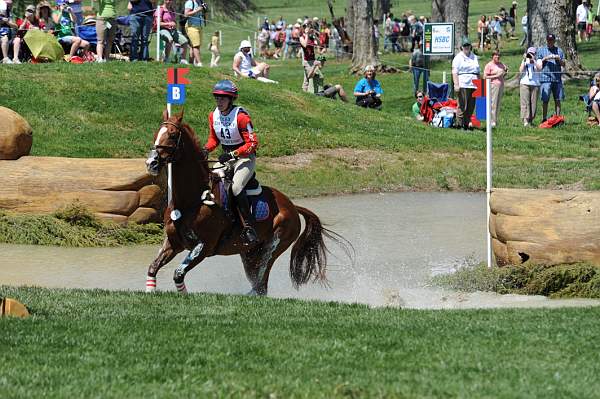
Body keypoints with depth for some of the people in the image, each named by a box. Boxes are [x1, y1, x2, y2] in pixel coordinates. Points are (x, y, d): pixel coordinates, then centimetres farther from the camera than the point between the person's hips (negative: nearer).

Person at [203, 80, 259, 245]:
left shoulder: (241, 116, -18)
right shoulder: (213, 116, 3)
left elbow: (253, 143, -19)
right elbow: (214, 138, 18)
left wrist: (233, 154, -28)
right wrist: (206, 149, -4)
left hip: (245, 157, -7)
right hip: (226, 157, 7)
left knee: (236, 188, -28)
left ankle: (249, 227, -22)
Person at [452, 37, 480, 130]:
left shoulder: (475, 58, 20)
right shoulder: (458, 58, 2)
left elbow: (478, 73, 24)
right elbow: (455, 72, -6)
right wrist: (456, 85, -16)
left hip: (473, 85, 6)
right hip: (463, 85, -6)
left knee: (471, 106, 4)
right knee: (462, 106, -9)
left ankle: (466, 124, 11)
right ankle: (459, 124, -7)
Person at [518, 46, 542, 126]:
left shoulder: (538, 61, 7)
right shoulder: (525, 61, 11)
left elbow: (539, 68, -12)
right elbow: (521, 70, -2)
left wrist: (533, 60, -16)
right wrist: (524, 60, -6)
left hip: (535, 84, 0)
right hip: (525, 84, 0)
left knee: (533, 103, 1)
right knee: (525, 103, -9)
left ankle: (531, 120, 10)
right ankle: (525, 120, -14)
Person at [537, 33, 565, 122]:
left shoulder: (559, 50, 14)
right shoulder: (541, 50, 11)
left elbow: (563, 64, 11)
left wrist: (559, 59, -9)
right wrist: (545, 59, -9)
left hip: (557, 78, 2)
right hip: (545, 78, -2)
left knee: (558, 100, 2)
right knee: (545, 100, -5)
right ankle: (544, 119, -1)